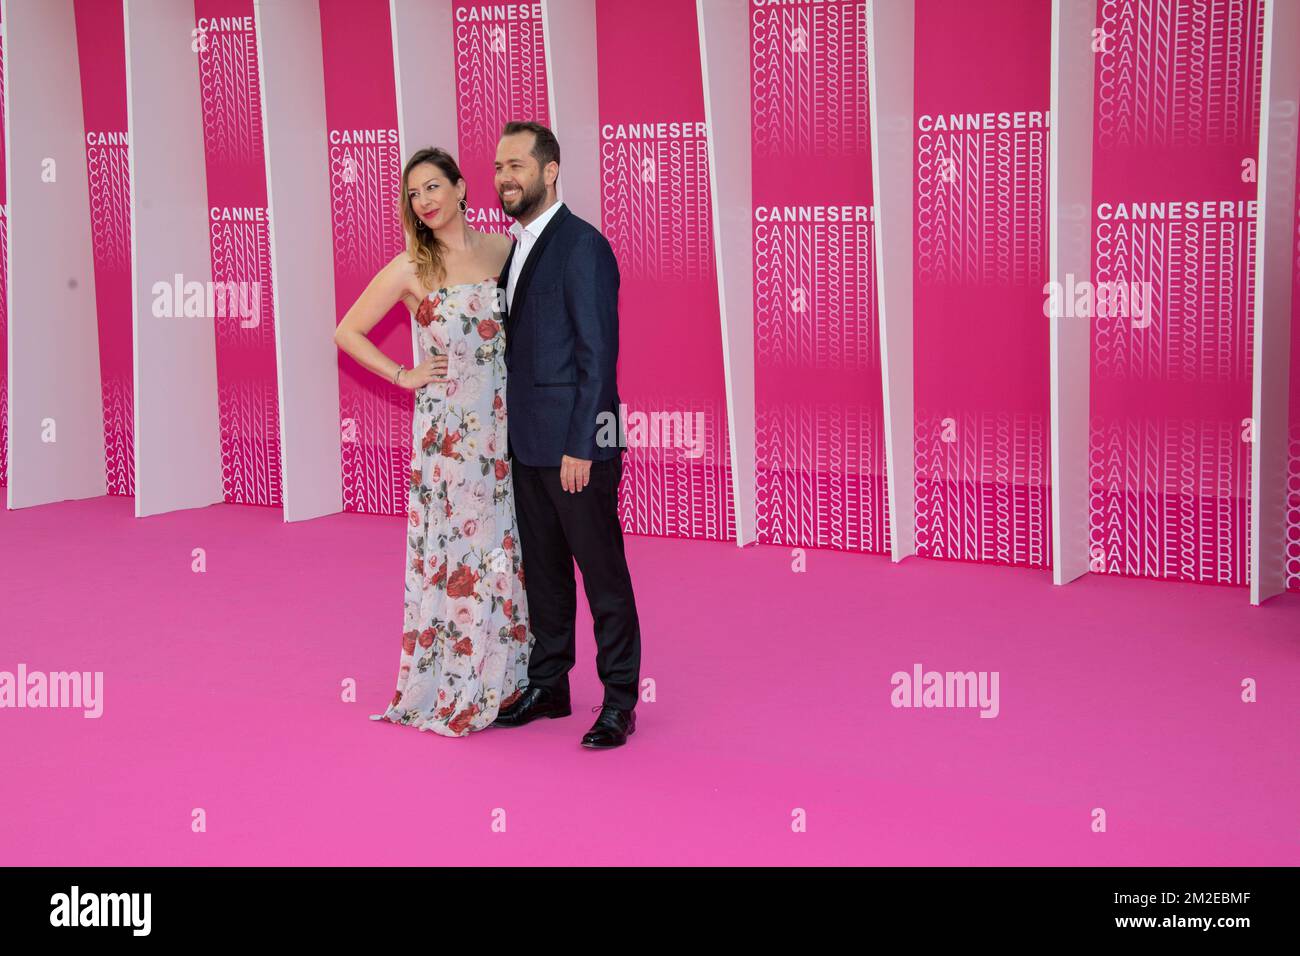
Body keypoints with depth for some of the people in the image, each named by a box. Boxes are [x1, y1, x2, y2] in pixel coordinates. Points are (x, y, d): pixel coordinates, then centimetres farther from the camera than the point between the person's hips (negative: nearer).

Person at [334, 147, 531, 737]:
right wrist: (403, 376, -3)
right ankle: (452, 688, 13)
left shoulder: (503, 248, 5)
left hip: (506, 419, 3)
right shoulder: (410, 269, -4)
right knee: (453, 548, 1)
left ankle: (504, 676, 21)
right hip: (448, 427, -3)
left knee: (506, 544, 8)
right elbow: (348, 332, 1)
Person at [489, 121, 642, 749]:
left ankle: (619, 702, 11)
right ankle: (549, 686, 29)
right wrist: (511, 437, 14)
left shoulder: (582, 246, -13)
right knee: (543, 570, 17)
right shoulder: (515, 248, 14)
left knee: (603, 573, 1)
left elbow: (597, 354, -16)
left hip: (575, 444, -9)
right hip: (528, 444, 9)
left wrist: (580, 446, -19)